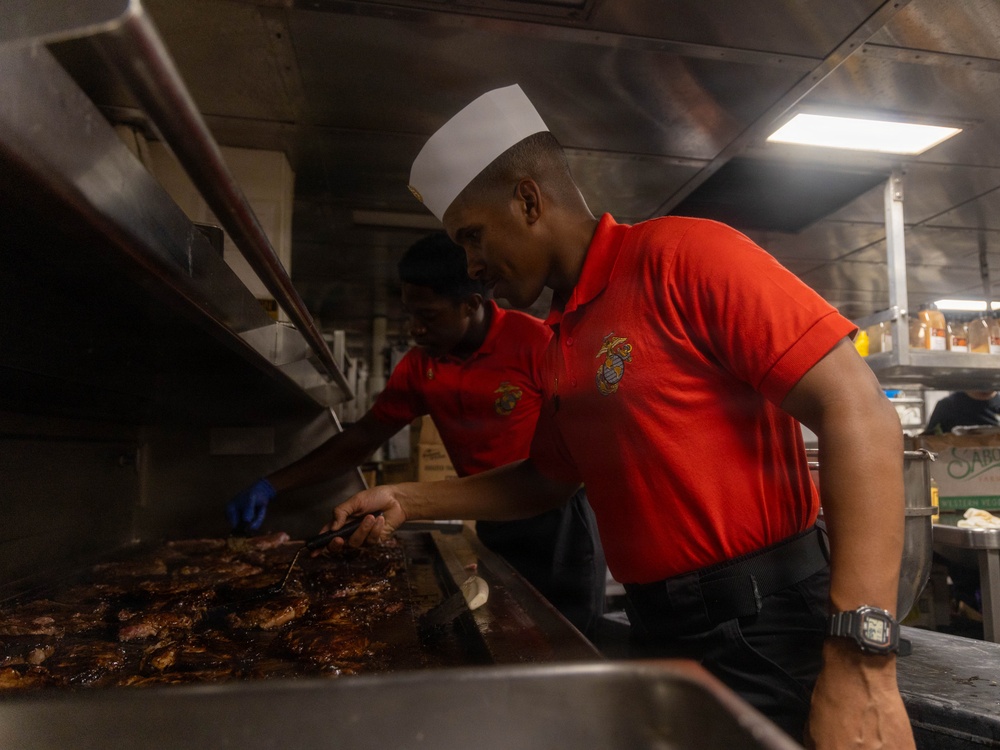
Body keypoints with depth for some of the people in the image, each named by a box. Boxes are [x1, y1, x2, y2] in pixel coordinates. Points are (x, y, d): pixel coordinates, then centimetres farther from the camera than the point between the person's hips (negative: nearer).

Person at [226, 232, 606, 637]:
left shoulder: (532, 341, -17)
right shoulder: (419, 366, 0)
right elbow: (361, 437, 5)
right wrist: (271, 485, 0)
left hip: (557, 523, -4)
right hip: (494, 529, 5)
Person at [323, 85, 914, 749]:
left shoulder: (683, 253, -14)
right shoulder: (562, 345, 11)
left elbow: (859, 413, -20)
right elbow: (547, 480, 21)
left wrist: (861, 665, -25)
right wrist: (408, 501, 14)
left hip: (759, 630, -8)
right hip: (660, 633, 8)